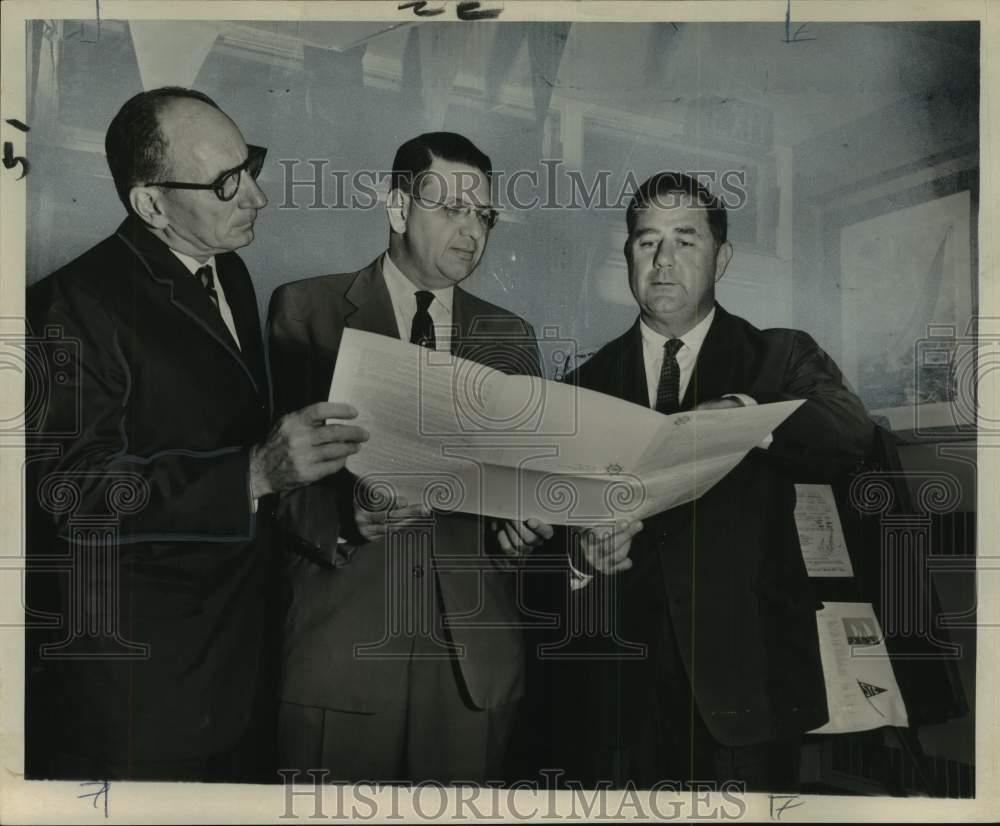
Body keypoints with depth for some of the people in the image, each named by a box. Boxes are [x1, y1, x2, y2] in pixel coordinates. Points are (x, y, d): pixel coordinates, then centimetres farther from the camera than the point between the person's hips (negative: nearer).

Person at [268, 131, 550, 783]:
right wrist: (345, 515, -21)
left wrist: (525, 525, -7)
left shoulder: (511, 336, 13)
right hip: (339, 648, -3)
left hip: (477, 655, 3)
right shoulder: (306, 310, 1)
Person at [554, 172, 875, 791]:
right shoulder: (589, 380, 7)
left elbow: (852, 438, -18)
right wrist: (582, 550, -16)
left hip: (745, 672, -1)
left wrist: (744, 416, -34)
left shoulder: (780, 359, 2)